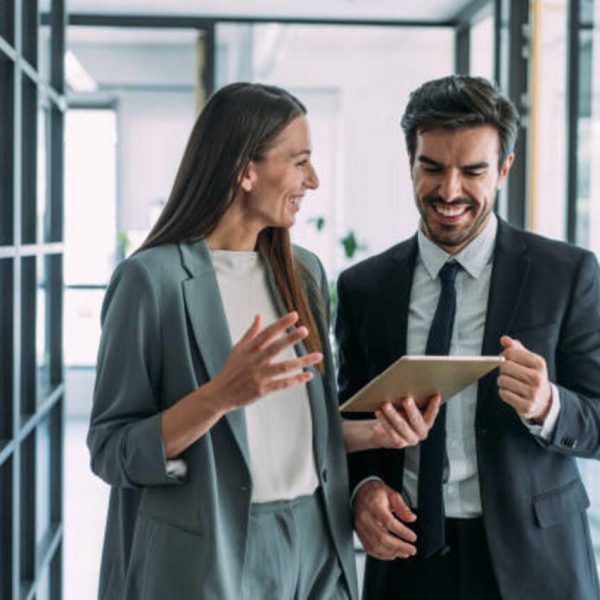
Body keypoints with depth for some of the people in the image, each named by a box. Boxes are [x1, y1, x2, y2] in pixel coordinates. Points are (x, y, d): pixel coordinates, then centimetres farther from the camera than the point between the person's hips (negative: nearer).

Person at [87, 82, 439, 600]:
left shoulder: (304, 273, 7)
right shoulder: (153, 277, -12)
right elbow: (111, 452, -13)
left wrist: (375, 433, -2)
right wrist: (219, 396, -26)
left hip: (316, 545, 6)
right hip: (209, 556, -6)